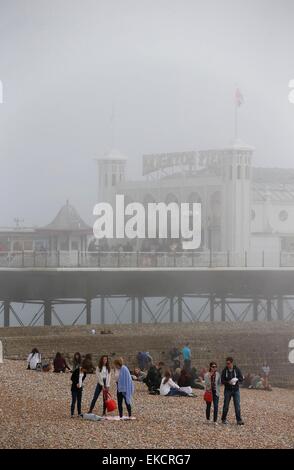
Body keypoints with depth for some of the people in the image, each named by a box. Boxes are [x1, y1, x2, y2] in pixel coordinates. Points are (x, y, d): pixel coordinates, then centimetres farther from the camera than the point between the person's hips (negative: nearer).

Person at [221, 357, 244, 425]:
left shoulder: (237, 370, -1)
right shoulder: (224, 371, -1)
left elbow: (241, 379, 1)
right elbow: (222, 381, -3)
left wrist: (236, 380, -19)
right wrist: (228, 382, -21)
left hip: (236, 390, 0)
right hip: (228, 390, 0)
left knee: (237, 405, -4)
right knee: (226, 405, 4)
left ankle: (239, 420, -3)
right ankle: (223, 419, 16)